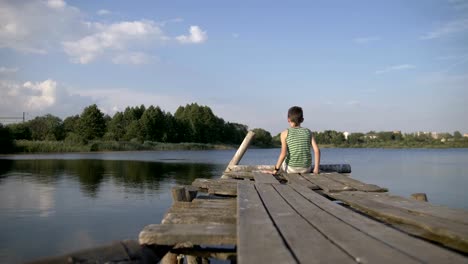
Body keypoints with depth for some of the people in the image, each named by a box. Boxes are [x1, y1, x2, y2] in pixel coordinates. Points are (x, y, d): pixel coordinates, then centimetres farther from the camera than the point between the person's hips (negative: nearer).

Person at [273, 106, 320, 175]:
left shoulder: (285, 133, -5)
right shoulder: (308, 132, 2)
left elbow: (283, 153, -16)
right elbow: (317, 150, -6)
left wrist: (276, 169, -9)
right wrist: (316, 168, -2)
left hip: (291, 169, -2)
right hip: (306, 169, 2)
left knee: (281, 163, 33)